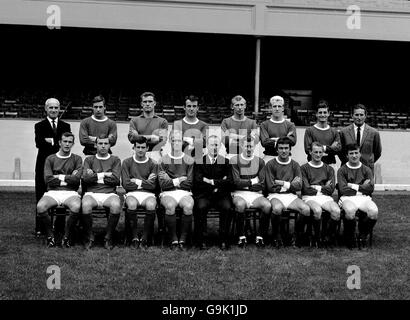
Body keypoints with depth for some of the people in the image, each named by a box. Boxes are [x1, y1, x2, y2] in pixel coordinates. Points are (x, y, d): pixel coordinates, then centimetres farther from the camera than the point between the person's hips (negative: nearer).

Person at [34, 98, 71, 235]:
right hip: (44, 163, -1)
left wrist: (51, 141, -11)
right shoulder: (39, 126, 9)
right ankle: (40, 227, 6)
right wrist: (58, 144, -17)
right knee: (41, 197, 0)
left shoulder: (66, 126, 15)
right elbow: (39, 143, -8)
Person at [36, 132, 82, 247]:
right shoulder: (50, 159, 12)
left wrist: (59, 177, 0)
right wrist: (68, 178, 0)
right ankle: (50, 236, -10)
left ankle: (67, 237, -13)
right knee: (40, 207, -31)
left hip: (70, 193, 0)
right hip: (53, 192, 1)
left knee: (76, 207, -35)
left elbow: (76, 179, -3)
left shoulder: (77, 159, 12)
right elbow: (48, 180, -1)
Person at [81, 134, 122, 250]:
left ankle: (108, 238, -16)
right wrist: (105, 175, -2)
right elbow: (85, 178, 0)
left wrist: (95, 176, 1)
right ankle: (90, 238, -15)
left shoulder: (115, 160, 15)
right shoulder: (89, 160, 17)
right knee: (86, 205, -35)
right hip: (91, 193, 0)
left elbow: (115, 179, -1)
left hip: (109, 193, 0)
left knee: (116, 205, -35)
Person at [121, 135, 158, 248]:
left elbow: (152, 186, -1)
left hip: (148, 194, 0)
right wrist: (145, 182, -1)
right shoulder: (127, 162, 9)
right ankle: (134, 237, -21)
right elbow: (126, 184, -2)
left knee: (151, 205, -34)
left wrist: (137, 181, -2)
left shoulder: (152, 164, 9)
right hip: (132, 193, 0)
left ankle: (146, 238, -19)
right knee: (131, 204, -35)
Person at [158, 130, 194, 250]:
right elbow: (163, 184, -1)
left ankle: (183, 239, -20)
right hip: (168, 193, -1)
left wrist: (170, 180, -2)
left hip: (184, 192, 1)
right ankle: (173, 240, -22)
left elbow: (189, 183, 2)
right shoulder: (163, 160, 8)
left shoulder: (189, 160, 10)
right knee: (170, 206, -35)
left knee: (188, 206, -33)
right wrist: (178, 180, -4)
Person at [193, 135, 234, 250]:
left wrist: (212, 182, -8)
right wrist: (220, 182, -6)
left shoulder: (226, 162, 14)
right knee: (200, 207, -32)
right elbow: (198, 181, -3)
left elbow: (229, 182, 1)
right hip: (204, 195, -1)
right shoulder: (199, 161, 10)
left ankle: (223, 240, -18)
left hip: (221, 195, 1)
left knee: (227, 207, -29)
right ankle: (202, 240, -22)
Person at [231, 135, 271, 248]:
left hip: (256, 194, 2)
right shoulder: (235, 160, 5)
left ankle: (260, 236, -13)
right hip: (239, 193, -2)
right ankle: (241, 237, -20)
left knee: (267, 205, -29)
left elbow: (262, 184, 4)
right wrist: (253, 181, -2)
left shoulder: (260, 161, 12)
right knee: (240, 204, -37)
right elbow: (236, 182, -5)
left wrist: (245, 183, -3)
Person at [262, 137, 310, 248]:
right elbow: (271, 187, -6)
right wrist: (290, 184, -1)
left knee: (306, 209, -27)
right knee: (277, 208, -38)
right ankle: (276, 235, -12)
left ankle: (298, 233, 0)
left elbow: (298, 186, 3)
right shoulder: (270, 164, 2)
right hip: (275, 196, -3)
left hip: (291, 196, 3)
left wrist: (283, 183, -6)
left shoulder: (295, 165, 12)